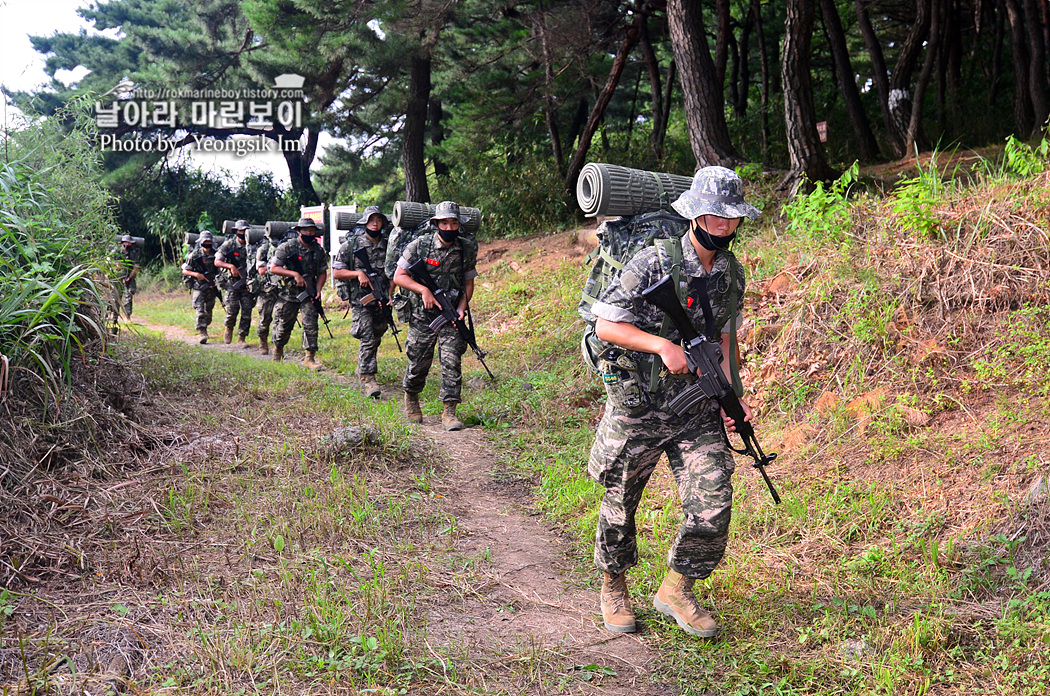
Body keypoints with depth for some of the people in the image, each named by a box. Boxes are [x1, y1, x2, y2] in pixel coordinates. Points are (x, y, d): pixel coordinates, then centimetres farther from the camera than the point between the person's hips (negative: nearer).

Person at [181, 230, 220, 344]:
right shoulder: (194, 255, -4)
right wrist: (196, 274, -16)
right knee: (200, 310, -13)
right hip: (199, 287, -3)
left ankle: (205, 328, 34)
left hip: (211, 287, 3)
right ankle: (202, 333, -18)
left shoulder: (216, 255, 4)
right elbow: (185, 271, 1)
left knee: (208, 310, 13)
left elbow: (220, 269, 15)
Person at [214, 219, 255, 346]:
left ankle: (241, 338, 10)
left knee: (246, 313, -1)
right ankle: (229, 329, 23)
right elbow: (217, 262, -4)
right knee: (232, 311, -8)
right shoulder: (229, 244, -2)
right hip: (232, 283, -2)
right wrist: (231, 266, -21)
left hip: (247, 284, 2)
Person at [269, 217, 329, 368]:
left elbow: (322, 272, 12)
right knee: (284, 324, 10)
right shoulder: (287, 247, -8)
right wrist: (294, 274, -20)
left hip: (308, 293, 2)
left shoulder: (319, 250, 3)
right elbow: (273, 268, -10)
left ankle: (310, 357, -4)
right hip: (288, 293, -2)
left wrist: (318, 290, -3)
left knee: (311, 324, -9)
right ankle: (278, 350, 36)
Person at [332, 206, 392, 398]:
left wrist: (389, 296, -3)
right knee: (368, 338, -14)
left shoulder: (388, 247, 7)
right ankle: (368, 377, -12)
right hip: (360, 299, -4)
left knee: (376, 338, 13)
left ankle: (362, 368, 34)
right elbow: (336, 273, -2)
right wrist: (358, 273, -16)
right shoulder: (351, 245, -2)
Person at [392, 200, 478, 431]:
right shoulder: (419, 245, -8)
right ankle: (411, 399, 35)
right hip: (422, 316, -1)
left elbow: (468, 282, 10)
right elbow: (399, 276, -5)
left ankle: (449, 411, -2)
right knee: (419, 363, 7)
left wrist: (461, 307, -6)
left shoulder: (468, 249, 1)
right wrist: (424, 290, -18)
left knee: (452, 362, -9)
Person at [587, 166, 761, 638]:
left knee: (713, 509, -6)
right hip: (637, 406, -4)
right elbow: (605, 325, -14)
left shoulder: (732, 273, 6)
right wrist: (663, 344, -24)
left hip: (698, 409, 4)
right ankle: (613, 587, 36)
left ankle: (676, 590, 18)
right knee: (621, 504, 11)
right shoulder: (654, 264, -14)